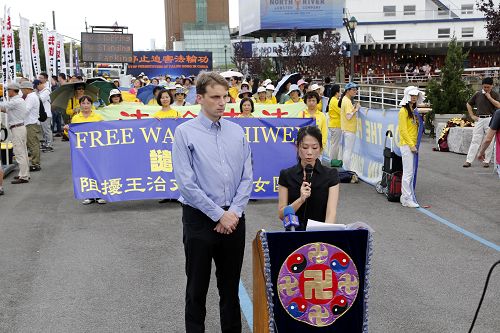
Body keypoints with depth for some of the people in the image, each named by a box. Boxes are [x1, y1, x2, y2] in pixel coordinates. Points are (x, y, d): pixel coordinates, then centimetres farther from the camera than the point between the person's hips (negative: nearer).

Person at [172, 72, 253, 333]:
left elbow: (247, 177, 4)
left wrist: (234, 212, -8)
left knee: (230, 285, 16)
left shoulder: (237, 132, 5)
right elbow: (186, 183, -13)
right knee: (197, 287, 9)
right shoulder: (185, 132, -7)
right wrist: (219, 215, -13)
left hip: (233, 218, 4)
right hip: (200, 218, -3)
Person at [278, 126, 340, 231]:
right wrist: (301, 199, -17)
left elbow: (331, 212, -12)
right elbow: (281, 214, -2)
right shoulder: (286, 175, 0)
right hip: (294, 232, 1)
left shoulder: (331, 175, -3)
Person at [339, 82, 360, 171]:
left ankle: (344, 168, 26)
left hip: (345, 129, 10)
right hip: (350, 130, -10)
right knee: (348, 151, -6)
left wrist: (354, 107, 8)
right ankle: (347, 170, -2)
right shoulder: (347, 101, -19)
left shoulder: (344, 99, 11)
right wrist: (356, 109, -16)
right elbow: (349, 116, -25)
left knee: (345, 149, 17)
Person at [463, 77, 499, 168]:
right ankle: (468, 161, -3)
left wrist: (489, 97, -13)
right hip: (479, 119, 2)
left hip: (490, 119, -1)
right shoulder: (478, 94, 8)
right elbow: (469, 104, 18)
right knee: (475, 140, -1)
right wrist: (472, 115, 9)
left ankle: (486, 161, 11)